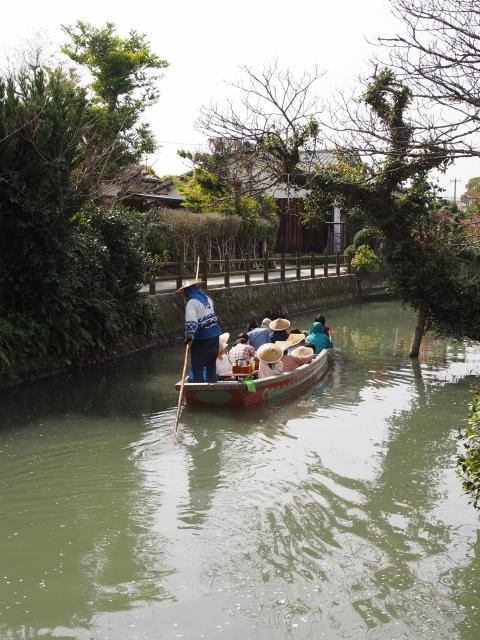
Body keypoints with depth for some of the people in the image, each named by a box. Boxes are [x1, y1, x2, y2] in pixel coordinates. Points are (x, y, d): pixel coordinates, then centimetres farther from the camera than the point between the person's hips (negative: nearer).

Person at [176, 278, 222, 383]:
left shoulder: (192, 303, -16)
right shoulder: (207, 298, 9)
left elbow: (191, 321, -30)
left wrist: (189, 335, -31)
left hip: (202, 339, -8)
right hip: (215, 336, 8)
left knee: (197, 367, 2)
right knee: (211, 363, 21)